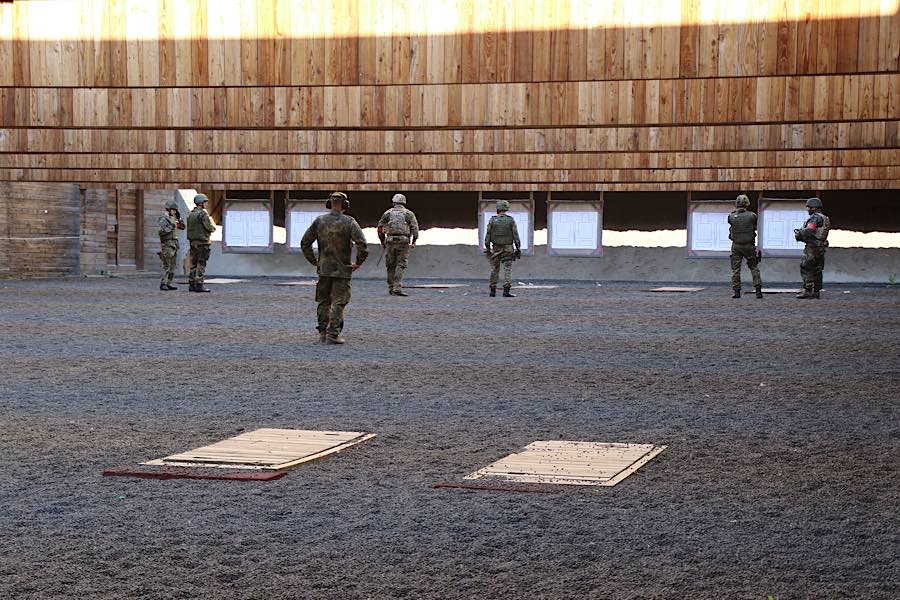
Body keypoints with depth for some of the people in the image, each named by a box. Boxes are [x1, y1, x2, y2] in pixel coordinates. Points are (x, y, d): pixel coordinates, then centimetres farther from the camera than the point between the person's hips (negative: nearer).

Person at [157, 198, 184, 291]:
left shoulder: (173, 218, 15)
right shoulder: (162, 219, -10)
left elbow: (182, 227, 19)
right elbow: (161, 231, -23)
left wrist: (179, 217, 3)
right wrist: (172, 226, -22)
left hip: (174, 244, 9)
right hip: (167, 244, -9)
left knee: (172, 265, 8)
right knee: (167, 266, -12)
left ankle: (168, 283, 12)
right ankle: (163, 284, -10)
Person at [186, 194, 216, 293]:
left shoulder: (191, 214, 15)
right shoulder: (203, 213, -12)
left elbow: (189, 228, 16)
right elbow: (210, 228, -15)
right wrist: (213, 226, 5)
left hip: (192, 242, 8)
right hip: (202, 242, -8)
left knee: (194, 263, 11)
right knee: (201, 264, -7)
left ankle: (191, 284, 12)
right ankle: (199, 285, -10)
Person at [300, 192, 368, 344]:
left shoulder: (319, 221, 0)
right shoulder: (349, 222, -11)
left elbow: (305, 243, 3)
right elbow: (362, 244, -18)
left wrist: (314, 261, 13)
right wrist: (358, 263, -4)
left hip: (324, 269, 3)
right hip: (342, 269, -3)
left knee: (323, 302, 14)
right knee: (338, 303, 1)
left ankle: (322, 332, 15)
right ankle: (333, 334, -4)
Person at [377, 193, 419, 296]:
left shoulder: (387, 213, 10)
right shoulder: (409, 213, 7)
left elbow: (380, 228, 8)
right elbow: (415, 228, -1)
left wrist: (382, 241, 19)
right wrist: (413, 241, 11)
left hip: (390, 241, 2)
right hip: (403, 242, -2)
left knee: (390, 266, 11)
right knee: (401, 265, -2)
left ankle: (391, 288, 17)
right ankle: (397, 288, -14)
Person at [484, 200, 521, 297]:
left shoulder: (492, 220, -4)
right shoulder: (511, 220, -5)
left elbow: (488, 235, -3)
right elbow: (515, 235, -6)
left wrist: (487, 249, 4)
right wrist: (518, 249, -1)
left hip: (496, 249, 1)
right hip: (508, 248, -1)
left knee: (494, 269, 11)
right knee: (507, 269, -2)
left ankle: (493, 290, 14)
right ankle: (506, 291, -12)